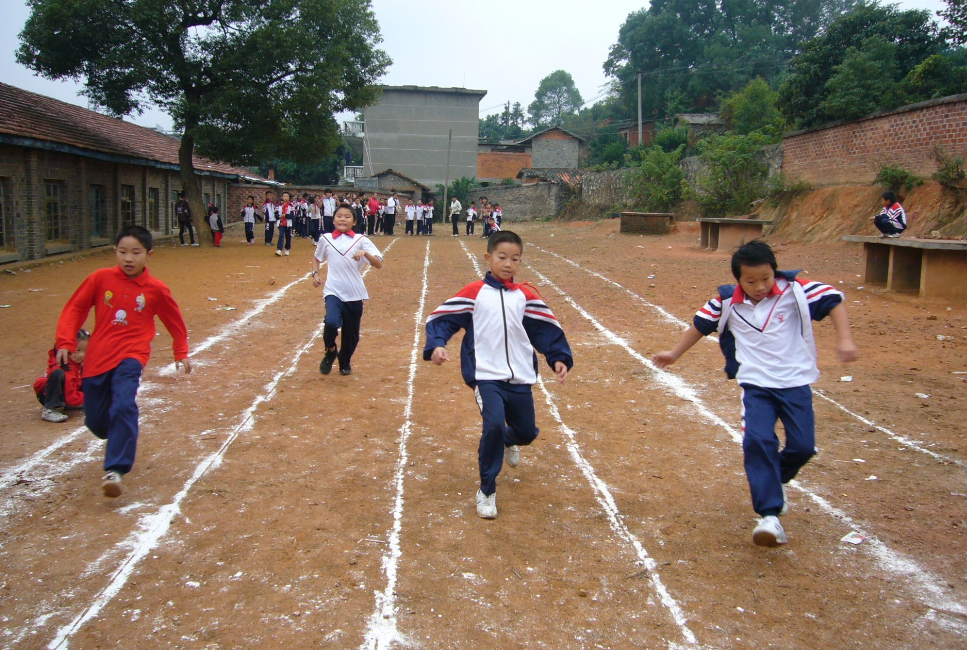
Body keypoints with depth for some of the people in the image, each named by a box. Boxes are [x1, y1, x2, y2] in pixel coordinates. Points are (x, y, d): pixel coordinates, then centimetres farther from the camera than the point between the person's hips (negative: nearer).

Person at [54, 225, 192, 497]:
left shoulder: (156, 289, -3)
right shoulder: (100, 279, -2)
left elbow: (175, 321, 12)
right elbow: (75, 308, 5)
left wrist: (181, 353, 16)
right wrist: (65, 342, -5)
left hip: (131, 356, -3)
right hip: (97, 358, 3)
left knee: (123, 407, -26)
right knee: (95, 420, 8)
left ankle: (116, 470, -22)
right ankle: (121, 441, 42)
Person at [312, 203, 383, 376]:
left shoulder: (361, 240, 0)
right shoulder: (325, 239, 4)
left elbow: (379, 264, -9)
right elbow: (317, 258, 24)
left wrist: (365, 253, -26)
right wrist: (315, 273, 7)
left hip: (355, 295, 1)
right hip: (334, 292, -1)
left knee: (351, 335, 9)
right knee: (331, 322, -28)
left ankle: (345, 362, 40)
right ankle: (331, 351, 4)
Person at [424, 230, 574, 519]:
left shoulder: (526, 296, 5)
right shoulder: (473, 293, -2)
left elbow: (547, 328, 8)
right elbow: (441, 317, -3)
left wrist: (559, 357, -5)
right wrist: (436, 345, -19)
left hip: (520, 379, 4)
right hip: (486, 377, -4)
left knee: (526, 432, 11)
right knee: (494, 424, -24)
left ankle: (507, 441, 53)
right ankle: (487, 491, -3)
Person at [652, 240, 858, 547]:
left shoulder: (794, 291, -8)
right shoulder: (727, 302, -3)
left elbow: (833, 300, -2)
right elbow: (701, 324, 12)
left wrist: (844, 339, -13)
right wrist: (675, 353, 19)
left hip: (796, 383, 0)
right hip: (756, 385, 0)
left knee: (803, 447, -1)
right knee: (757, 441, -19)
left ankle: (775, 480, 34)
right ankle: (770, 516, -16)